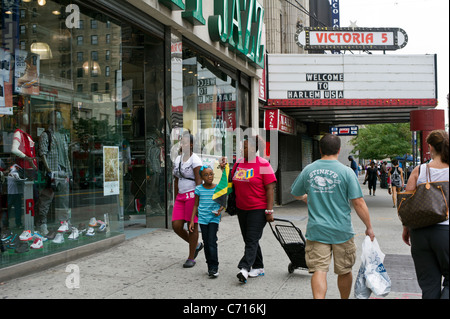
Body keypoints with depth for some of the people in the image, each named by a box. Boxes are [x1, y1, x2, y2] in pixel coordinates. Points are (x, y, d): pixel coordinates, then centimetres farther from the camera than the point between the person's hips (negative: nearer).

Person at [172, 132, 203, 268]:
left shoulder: (195, 160, -8)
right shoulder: (177, 159, 14)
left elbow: (199, 181, -14)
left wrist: (197, 200, -20)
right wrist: (175, 199, 17)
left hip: (192, 195, -7)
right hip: (181, 196, 7)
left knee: (192, 226, -1)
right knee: (176, 226, 0)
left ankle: (191, 258, 10)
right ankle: (196, 245, 24)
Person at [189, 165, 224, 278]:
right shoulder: (199, 189, 1)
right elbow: (196, 205, 8)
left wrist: (220, 210, -12)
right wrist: (192, 220, 5)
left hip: (214, 219, -2)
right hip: (202, 219, 2)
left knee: (212, 242, -11)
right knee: (206, 243, 7)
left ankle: (214, 267, -5)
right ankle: (210, 266, 17)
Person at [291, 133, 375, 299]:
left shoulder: (308, 170, 1)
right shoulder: (346, 171, -8)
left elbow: (296, 193, 16)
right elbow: (358, 202, -10)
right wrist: (369, 227, 0)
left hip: (316, 230, 1)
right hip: (342, 230, -1)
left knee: (319, 270, -1)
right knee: (344, 271, 16)